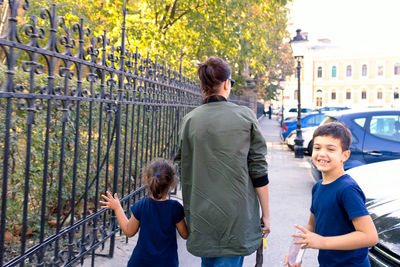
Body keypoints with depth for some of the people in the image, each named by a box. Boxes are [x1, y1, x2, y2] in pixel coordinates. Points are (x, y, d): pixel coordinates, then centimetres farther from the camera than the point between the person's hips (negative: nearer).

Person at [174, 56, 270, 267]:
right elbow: (258, 170, -6)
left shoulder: (190, 120, 0)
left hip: (202, 215, 3)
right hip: (237, 215, -2)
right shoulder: (245, 116, -6)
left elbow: (184, 171, 4)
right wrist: (266, 214, 4)